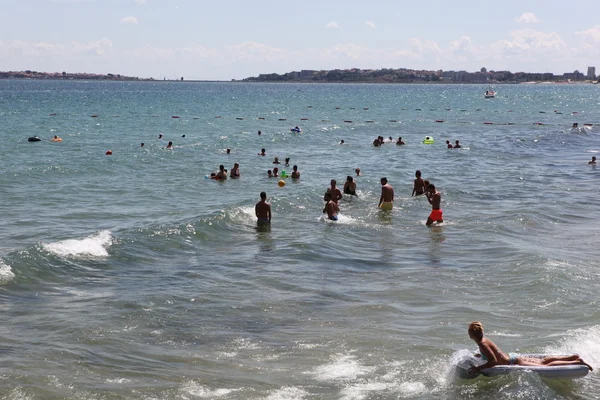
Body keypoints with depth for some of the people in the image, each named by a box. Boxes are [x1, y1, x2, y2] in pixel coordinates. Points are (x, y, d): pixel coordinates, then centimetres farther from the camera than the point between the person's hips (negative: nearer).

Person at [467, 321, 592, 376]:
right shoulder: (484, 340, 7)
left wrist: (478, 368, -28)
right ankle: (574, 357, 21)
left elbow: (494, 362, -29)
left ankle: (576, 362, -6)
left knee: (545, 367, -6)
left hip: (514, 363, -9)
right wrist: (482, 355, 19)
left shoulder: (482, 344, -22)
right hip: (512, 357, 9)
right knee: (542, 361, 18)